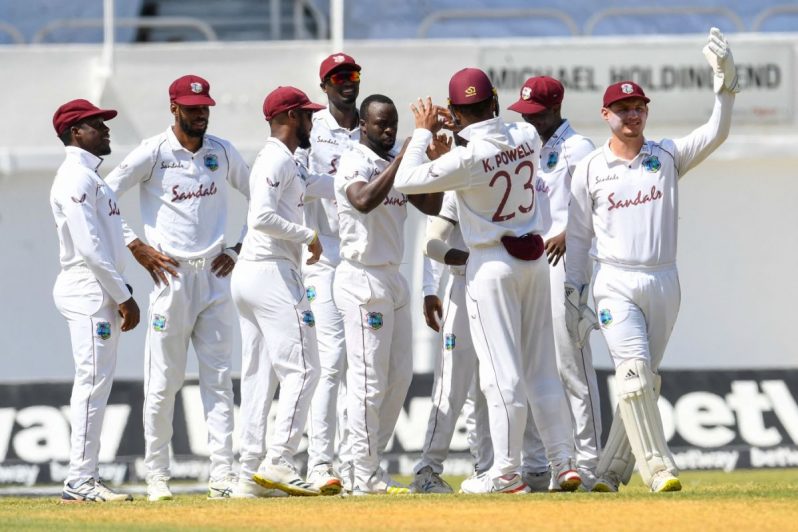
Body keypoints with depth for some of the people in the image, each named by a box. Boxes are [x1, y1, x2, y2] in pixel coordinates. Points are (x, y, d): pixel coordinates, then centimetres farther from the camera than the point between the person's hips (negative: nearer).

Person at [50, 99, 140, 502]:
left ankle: (85, 480, 10)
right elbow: (89, 247, -19)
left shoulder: (89, 176, 20)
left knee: (97, 385, 9)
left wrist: (122, 294, 14)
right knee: (93, 382, -11)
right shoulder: (76, 177, -12)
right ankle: (80, 481, -12)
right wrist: (123, 296, -17)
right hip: (89, 291, -10)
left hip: (101, 293, 10)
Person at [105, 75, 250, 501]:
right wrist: (136, 247, -7)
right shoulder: (154, 153, -4)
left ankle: (222, 474, -2)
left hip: (215, 275, 4)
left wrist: (241, 247, 10)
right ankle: (156, 475, 5)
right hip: (171, 274, -4)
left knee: (219, 377, 0)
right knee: (164, 380, -3)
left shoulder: (223, 153, 9)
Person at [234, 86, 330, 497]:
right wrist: (308, 236, -12)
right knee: (301, 368, -10)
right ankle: (277, 462, -17)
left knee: (258, 377, 8)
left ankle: (248, 471, 6)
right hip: (273, 273, -10)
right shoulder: (278, 159, -10)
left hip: (247, 276, 10)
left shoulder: (283, 162, 20)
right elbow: (262, 217, -22)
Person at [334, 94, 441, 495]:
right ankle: (366, 478, -4)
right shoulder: (354, 162, -11)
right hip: (363, 278, -9)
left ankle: (370, 464, 20)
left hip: (393, 278, 9)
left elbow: (431, 205, 10)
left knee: (400, 376, 12)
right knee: (369, 380, -8)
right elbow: (364, 200, -31)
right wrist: (403, 158, -30)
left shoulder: (396, 165, 14)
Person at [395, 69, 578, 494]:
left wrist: (423, 131, -2)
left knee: (502, 371, -3)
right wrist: (463, 129, 17)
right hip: (535, 257, 6)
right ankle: (563, 464, 13)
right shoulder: (527, 138, -2)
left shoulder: (466, 159, -20)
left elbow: (405, 181, -14)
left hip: (492, 264, -6)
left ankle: (506, 472, -1)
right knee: (542, 368, 12)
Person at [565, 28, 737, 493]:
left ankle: (611, 471, 14)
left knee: (645, 381, 5)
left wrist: (725, 82, -21)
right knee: (635, 371, -18)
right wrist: (573, 296, 3)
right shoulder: (589, 170, 4)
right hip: (615, 284, -3)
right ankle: (657, 467, -19)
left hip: (663, 284, 3)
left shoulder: (667, 157, 7)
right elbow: (578, 238, 8)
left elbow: (716, 133, -7)